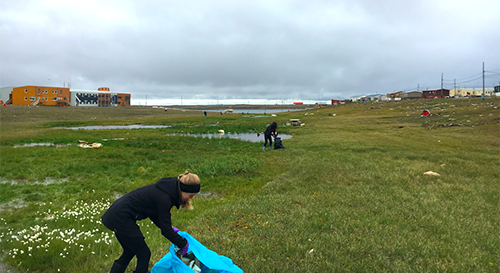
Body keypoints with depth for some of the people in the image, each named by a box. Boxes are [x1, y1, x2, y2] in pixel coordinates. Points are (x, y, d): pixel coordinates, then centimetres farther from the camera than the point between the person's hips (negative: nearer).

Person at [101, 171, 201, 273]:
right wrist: (183, 244, -6)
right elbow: (165, 230, -17)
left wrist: (170, 228, 10)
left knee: (130, 251, 22)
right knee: (144, 254, 2)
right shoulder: (164, 198, -25)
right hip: (120, 218, -9)